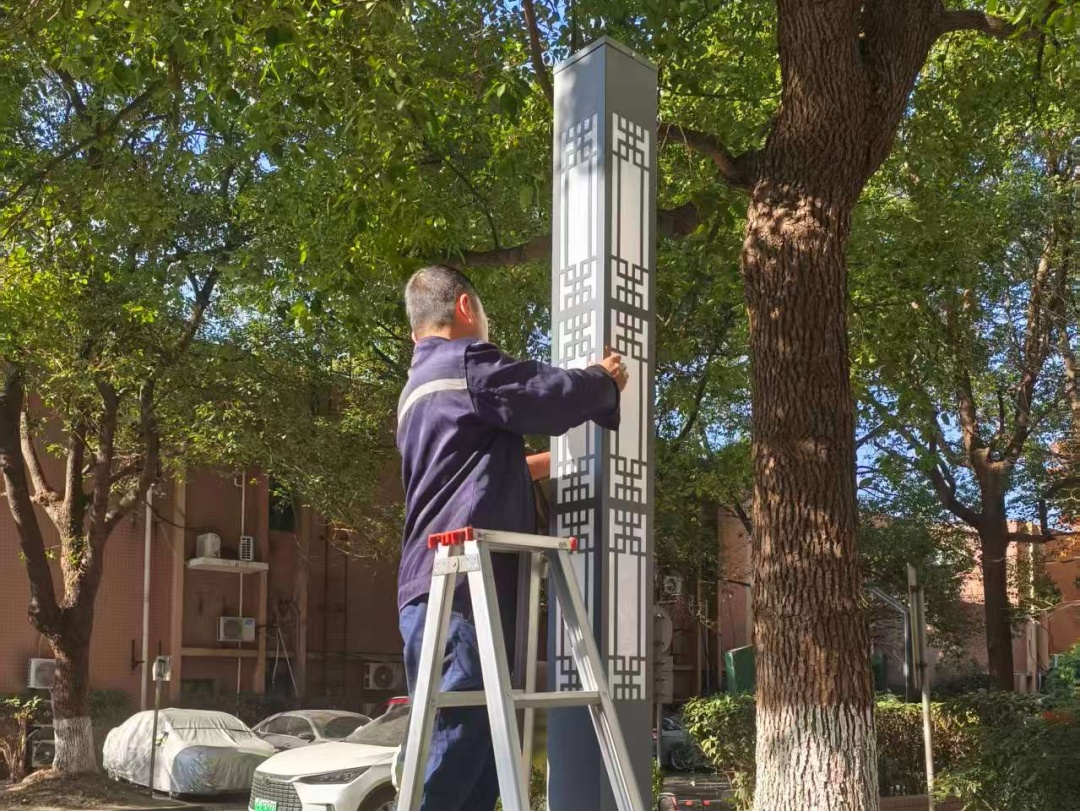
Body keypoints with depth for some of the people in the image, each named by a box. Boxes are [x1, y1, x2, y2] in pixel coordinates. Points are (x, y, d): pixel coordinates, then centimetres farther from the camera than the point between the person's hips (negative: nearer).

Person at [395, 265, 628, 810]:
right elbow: (557, 395, -10)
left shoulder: (418, 388, 27)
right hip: (461, 592, -10)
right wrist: (606, 379, 11)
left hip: (438, 591, 10)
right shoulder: (465, 364, -4)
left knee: (475, 762, 9)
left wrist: (550, 461, 48)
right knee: (451, 764, -12)